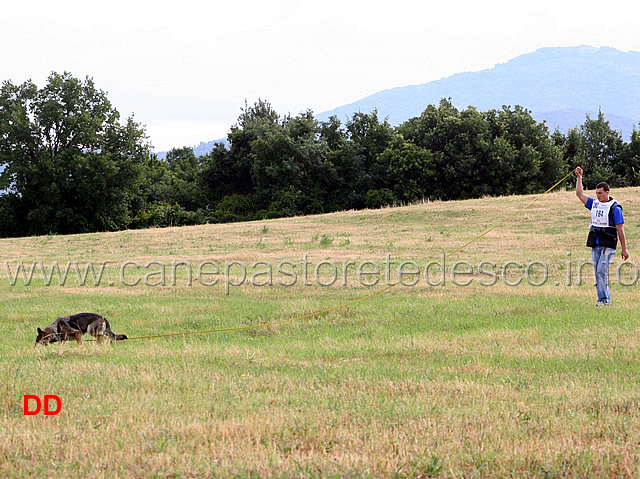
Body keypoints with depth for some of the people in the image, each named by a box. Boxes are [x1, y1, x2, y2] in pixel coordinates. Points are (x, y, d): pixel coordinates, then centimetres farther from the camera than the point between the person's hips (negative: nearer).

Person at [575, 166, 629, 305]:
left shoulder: (615, 208, -6)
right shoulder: (594, 204, 12)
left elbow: (620, 230, -7)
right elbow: (580, 194, 18)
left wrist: (624, 249, -8)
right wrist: (579, 177, 12)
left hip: (608, 245, -7)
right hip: (595, 245, 7)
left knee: (601, 270, -16)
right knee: (597, 272, 4)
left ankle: (603, 299, -14)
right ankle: (605, 298, 8)